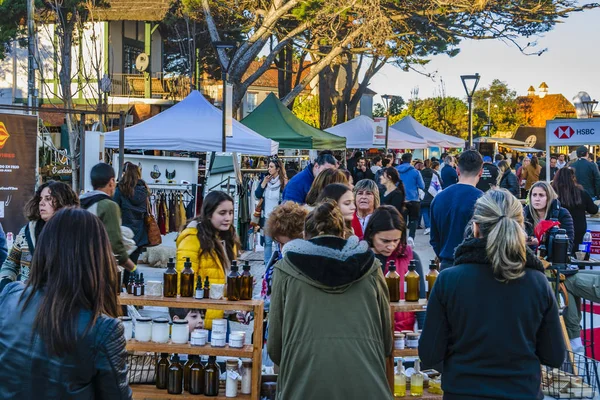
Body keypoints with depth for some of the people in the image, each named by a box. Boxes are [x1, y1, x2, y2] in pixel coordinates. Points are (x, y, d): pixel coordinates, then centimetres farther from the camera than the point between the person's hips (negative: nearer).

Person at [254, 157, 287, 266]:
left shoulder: (283, 182, -9)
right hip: (266, 217, 4)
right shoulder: (265, 179, 6)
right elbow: (257, 195, -1)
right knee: (267, 242, 8)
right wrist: (264, 183, -9)